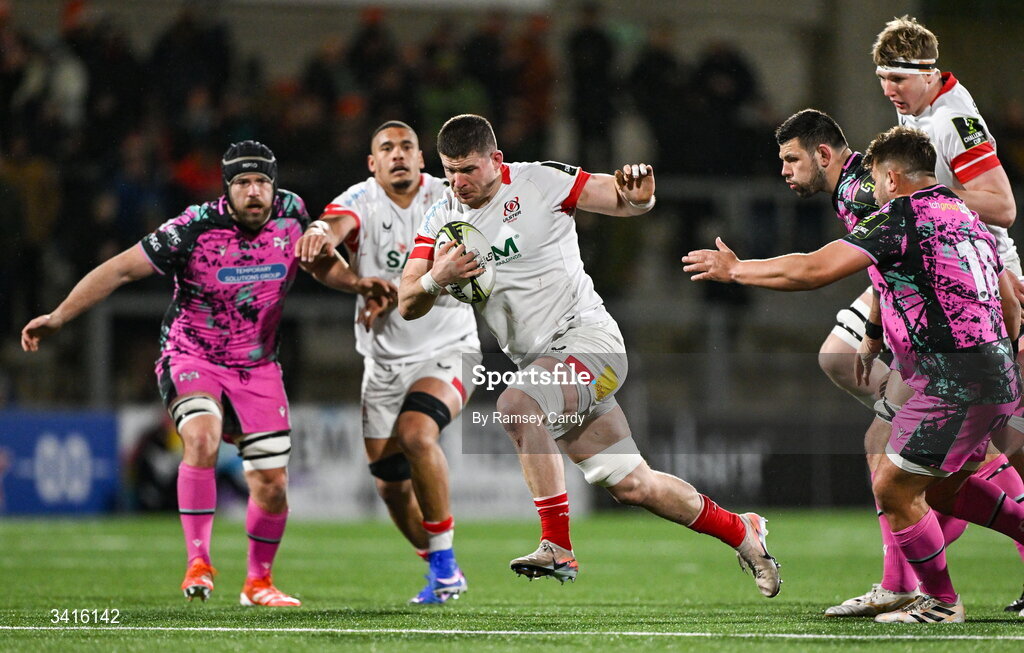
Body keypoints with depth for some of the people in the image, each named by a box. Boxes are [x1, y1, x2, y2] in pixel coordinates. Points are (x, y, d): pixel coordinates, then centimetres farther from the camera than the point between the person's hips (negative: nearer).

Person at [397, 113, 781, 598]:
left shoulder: (537, 182, -7)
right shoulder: (441, 221, 6)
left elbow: (626, 203, 0)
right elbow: (407, 306, 1)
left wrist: (639, 194, -24)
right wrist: (436, 279, -20)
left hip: (588, 337, -6)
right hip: (540, 363, 6)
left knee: (516, 405, -32)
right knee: (632, 486, 7)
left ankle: (557, 547, -27)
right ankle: (740, 532, 28)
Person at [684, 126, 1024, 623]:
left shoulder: (900, 217, -9)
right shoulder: (967, 217, 17)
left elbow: (812, 270, -15)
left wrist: (734, 269, -2)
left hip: (952, 385, -9)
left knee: (893, 488, 1)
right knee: (939, 488, 24)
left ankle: (940, 601, 10)